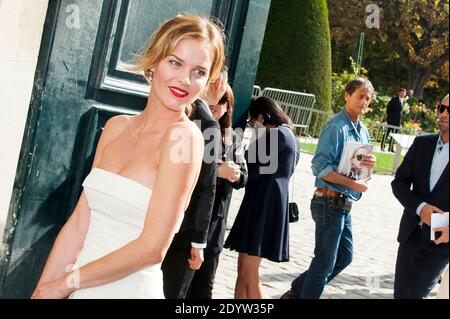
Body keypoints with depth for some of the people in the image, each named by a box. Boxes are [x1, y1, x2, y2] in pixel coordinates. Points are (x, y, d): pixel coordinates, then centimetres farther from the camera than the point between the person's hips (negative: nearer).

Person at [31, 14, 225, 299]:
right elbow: (79, 223, 2)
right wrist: (41, 291, -2)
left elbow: (152, 248, -19)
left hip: (128, 289, -5)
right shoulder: (116, 127, 2)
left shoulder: (183, 137, -16)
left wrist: (66, 282, -10)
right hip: (81, 290, 5)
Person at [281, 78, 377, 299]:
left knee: (345, 256, 19)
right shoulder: (336, 127, -14)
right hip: (330, 203, -9)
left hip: (345, 206, 9)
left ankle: (297, 293, 30)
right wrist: (354, 184, -21)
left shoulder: (363, 131, 12)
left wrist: (370, 164, -4)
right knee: (325, 262, 0)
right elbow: (321, 167, -22)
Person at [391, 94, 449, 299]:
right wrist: (420, 207, -14)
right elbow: (399, 182, 5)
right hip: (412, 234, 5)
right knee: (400, 294, 13)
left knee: (412, 295, -6)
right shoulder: (422, 144, 5)